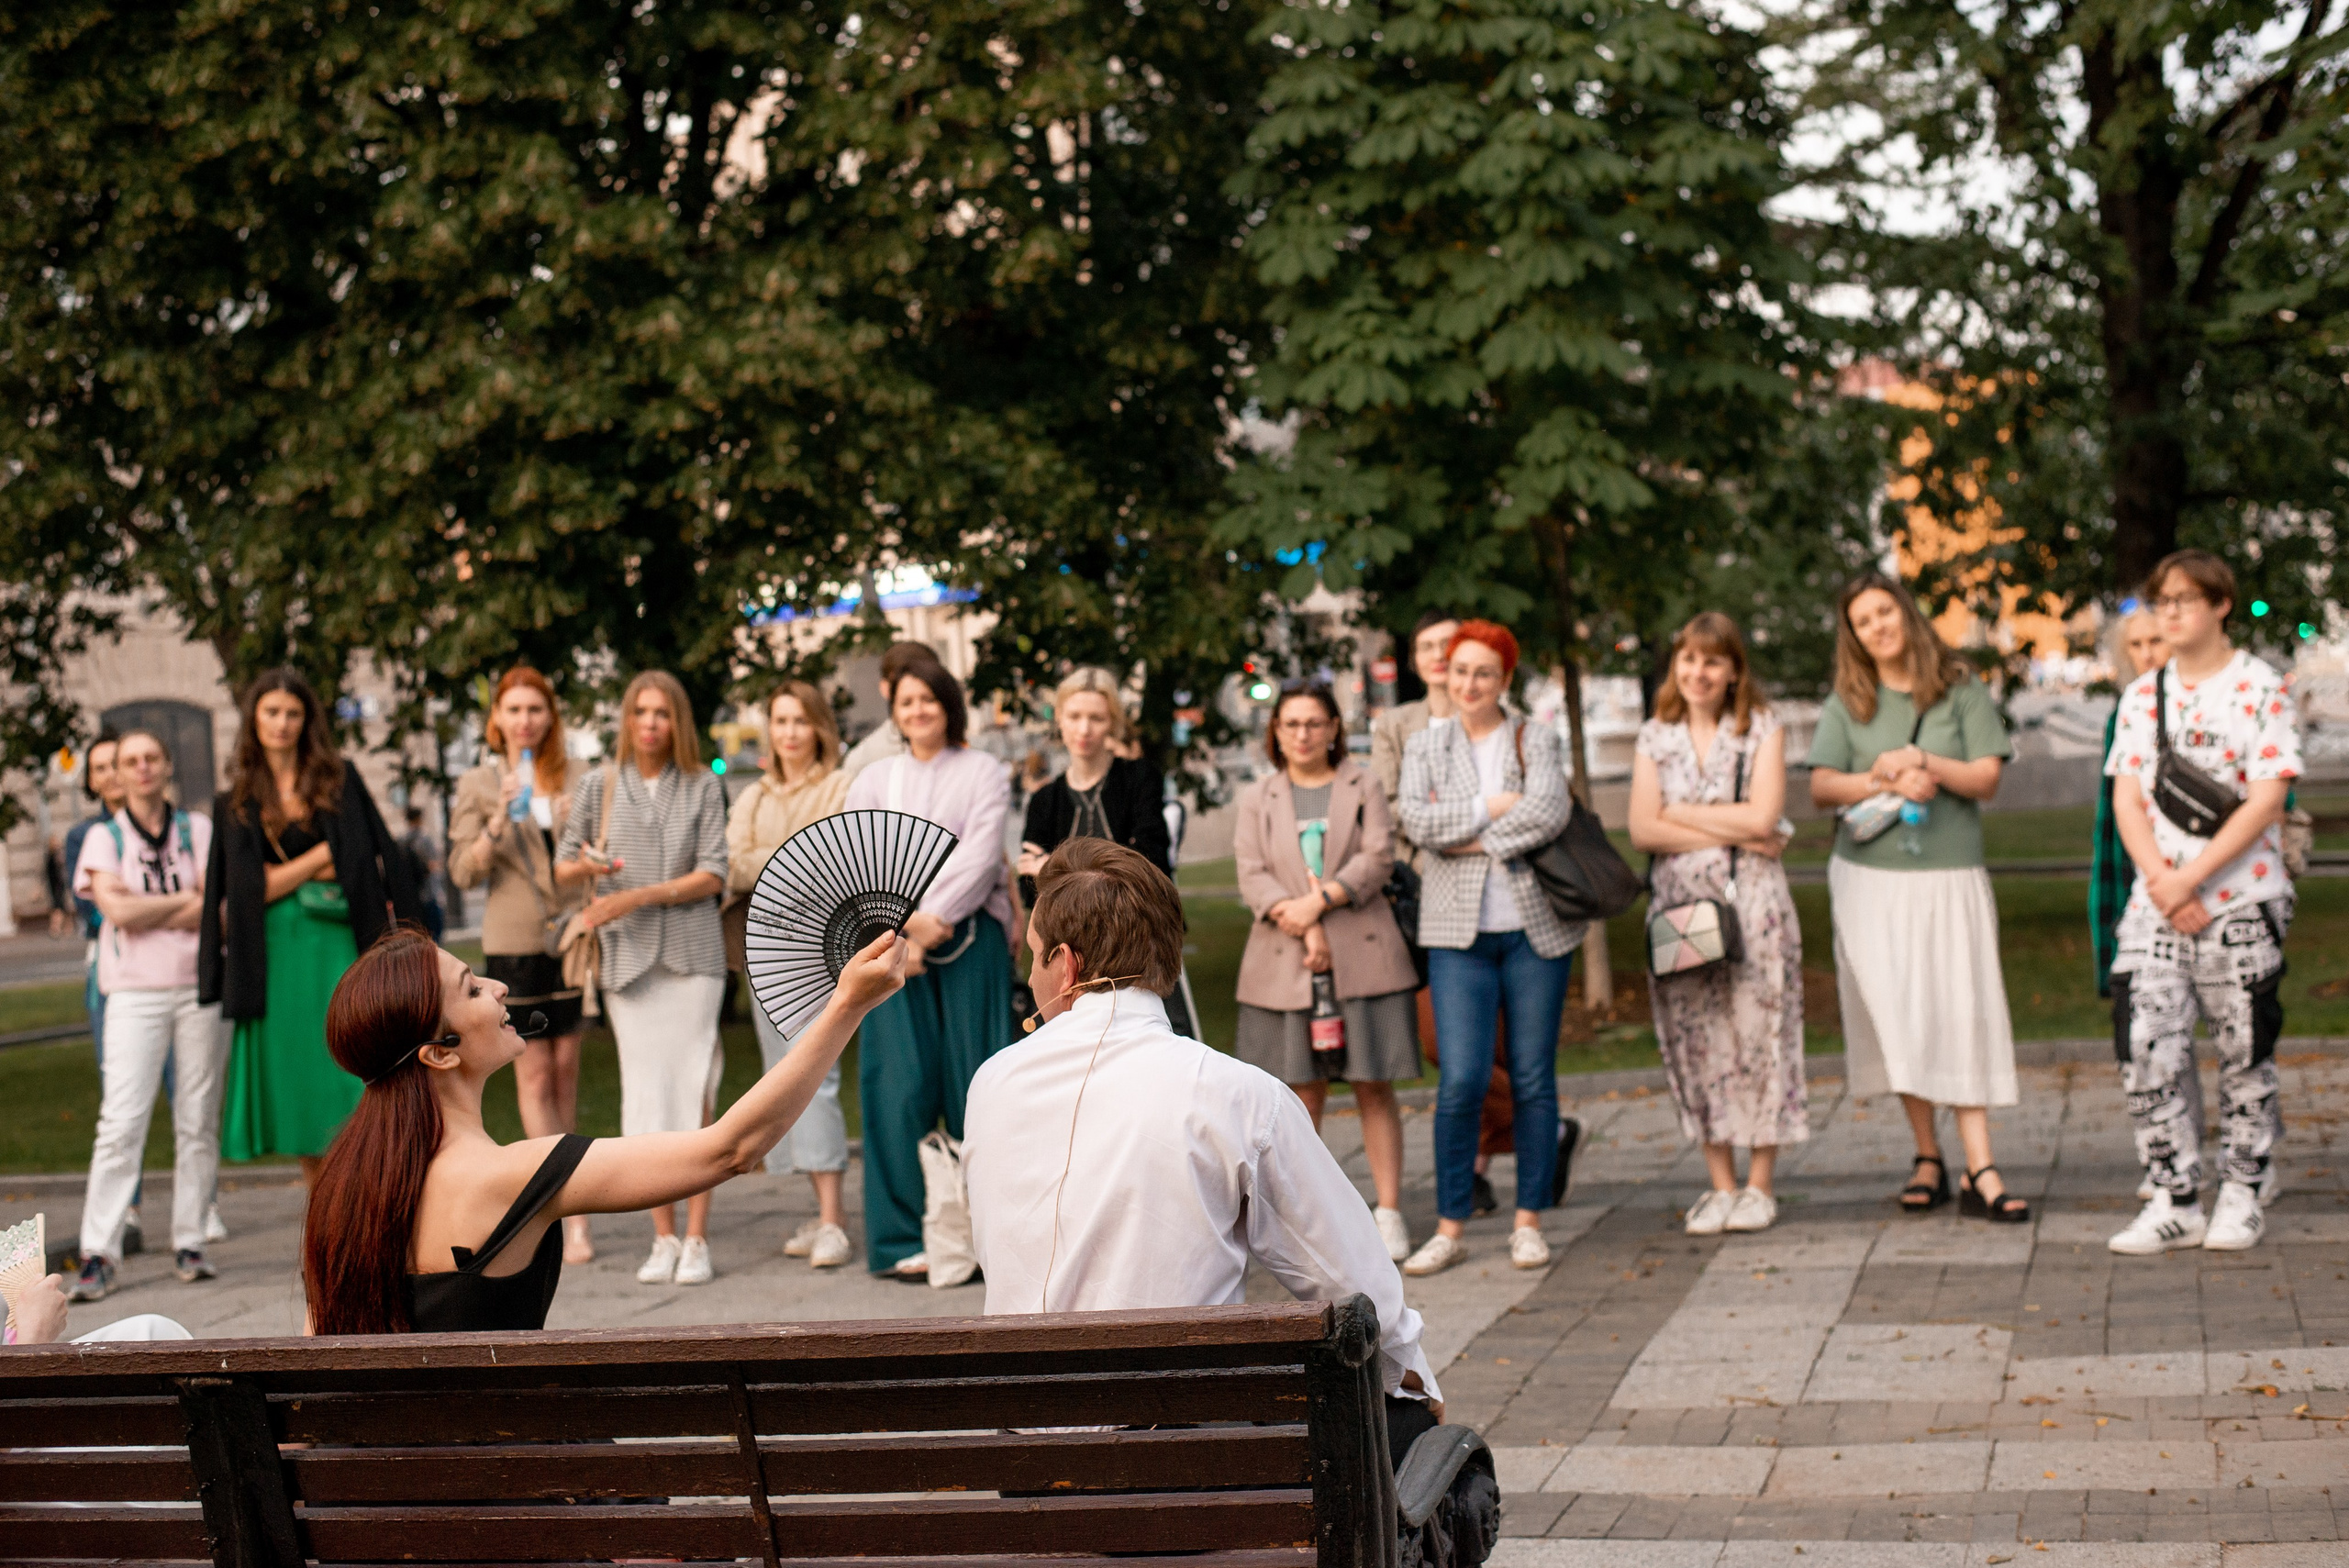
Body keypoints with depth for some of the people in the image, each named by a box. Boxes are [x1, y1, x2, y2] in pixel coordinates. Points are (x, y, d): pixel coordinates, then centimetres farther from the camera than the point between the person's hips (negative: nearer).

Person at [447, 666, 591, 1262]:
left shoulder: (578, 778, 7)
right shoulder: (478, 785, 4)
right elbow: (463, 871, -3)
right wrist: (499, 823, -16)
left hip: (573, 932, 1)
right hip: (514, 941, -1)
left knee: (566, 1067, 3)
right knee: (533, 1069, -4)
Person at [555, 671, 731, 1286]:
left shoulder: (703, 787, 5)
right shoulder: (600, 786, 9)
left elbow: (713, 875, -2)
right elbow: (562, 863, 13)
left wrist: (639, 896, -12)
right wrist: (585, 866, -10)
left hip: (692, 953, -1)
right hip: (627, 957, 1)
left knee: (694, 1093, -5)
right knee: (645, 1095, 2)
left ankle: (697, 1241, -2)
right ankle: (663, 1239, 9)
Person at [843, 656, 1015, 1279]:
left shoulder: (983, 772, 9)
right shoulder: (874, 781, 16)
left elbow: (980, 853, -4)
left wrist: (933, 917, -14)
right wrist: (901, 929, -9)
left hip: (970, 939, -1)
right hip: (892, 943, 2)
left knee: (973, 1080, -4)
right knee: (900, 1083, -4)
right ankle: (903, 1238, 0)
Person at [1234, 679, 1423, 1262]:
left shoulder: (1363, 787, 11)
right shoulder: (1257, 800, 13)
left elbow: (1379, 857, -3)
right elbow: (1252, 876, 0)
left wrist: (1322, 900, -16)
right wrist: (1304, 927, -15)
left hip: (1363, 957, -1)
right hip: (1285, 966, 1)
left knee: (1374, 1086, 0)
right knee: (1303, 1093, 1)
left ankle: (1389, 1212, 3)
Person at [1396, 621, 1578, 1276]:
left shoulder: (1536, 739, 6)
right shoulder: (1425, 745, 11)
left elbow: (1550, 810, -12)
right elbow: (1416, 820, -5)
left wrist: (1472, 837, -12)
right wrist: (1490, 807, -9)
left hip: (1534, 926, 0)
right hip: (1458, 931, 0)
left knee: (1534, 1078, 3)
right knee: (1460, 1079, -8)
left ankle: (1528, 1223, 12)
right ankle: (1450, 1227, 0)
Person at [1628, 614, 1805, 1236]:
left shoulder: (1762, 729, 3)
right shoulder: (1655, 737, 9)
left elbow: (1762, 817, -10)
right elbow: (1643, 829, -2)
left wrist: (1680, 814, -5)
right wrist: (1732, 833, -9)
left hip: (1750, 903, -2)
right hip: (1677, 903, 2)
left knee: (1756, 1032, -3)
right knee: (1696, 1040, 3)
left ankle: (1759, 1185, 5)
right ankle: (1720, 1185, 11)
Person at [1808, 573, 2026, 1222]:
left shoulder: (1961, 690, 4)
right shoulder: (1847, 704, 8)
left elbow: (1987, 778, -2)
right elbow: (1821, 785, -2)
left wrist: (1923, 762, -16)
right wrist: (1887, 782, -16)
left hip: (1950, 875, -1)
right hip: (1870, 876, 1)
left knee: (1963, 1014, -7)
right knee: (1898, 1019, 1)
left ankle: (1979, 1170, -9)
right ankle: (1927, 1158, 11)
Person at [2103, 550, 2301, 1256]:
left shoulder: (2262, 689, -2)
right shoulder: (2143, 694, 12)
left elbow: (2266, 801, -10)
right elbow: (2127, 800, 7)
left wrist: (2192, 877, -16)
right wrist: (2161, 882, -9)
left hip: (2242, 899, -3)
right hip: (2156, 900, 3)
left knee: (2244, 1052, 4)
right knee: (2145, 1047, -6)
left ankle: (2242, 1196, 16)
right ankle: (2174, 1199, 2)